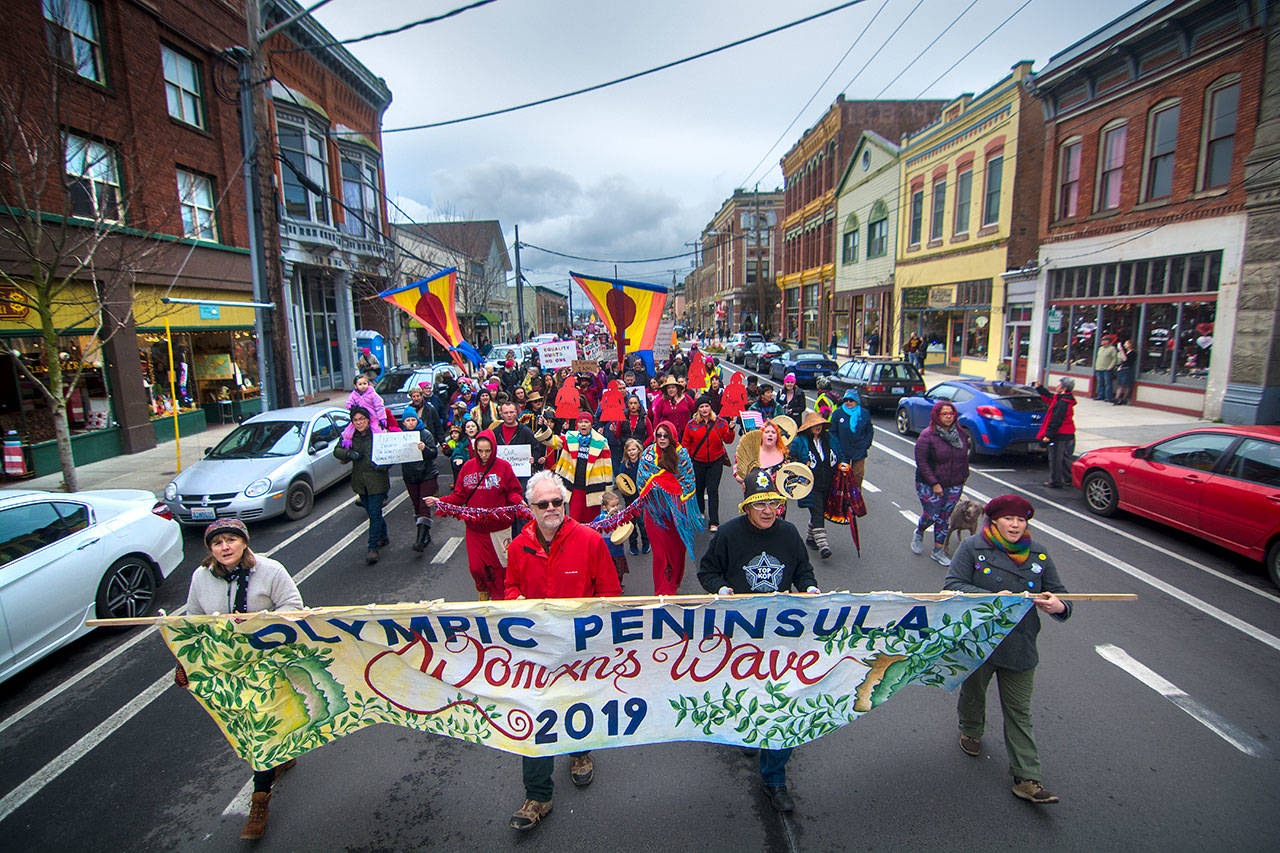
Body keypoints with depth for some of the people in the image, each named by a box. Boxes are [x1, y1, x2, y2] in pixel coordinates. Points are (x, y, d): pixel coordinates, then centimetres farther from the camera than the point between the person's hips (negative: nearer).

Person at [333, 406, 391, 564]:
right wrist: (349, 453, -13)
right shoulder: (350, 436, 3)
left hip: (377, 481, -5)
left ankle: (373, 548, 0)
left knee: (375, 513, -6)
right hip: (360, 481, 5)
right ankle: (383, 537, 37)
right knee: (371, 512, 17)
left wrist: (382, 466, -24)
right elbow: (336, 451, 7)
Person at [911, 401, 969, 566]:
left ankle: (938, 551, 20)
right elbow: (922, 462, -15)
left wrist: (964, 476, 11)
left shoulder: (961, 434, 5)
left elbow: (964, 457, 16)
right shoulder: (927, 435, -13)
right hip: (929, 485, -4)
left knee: (944, 518, 8)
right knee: (932, 516, -4)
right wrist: (934, 483, -17)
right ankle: (918, 534, 29)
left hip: (954, 486, 5)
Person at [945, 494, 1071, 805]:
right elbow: (953, 585, -17)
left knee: (1019, 712, 7)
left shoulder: (1039, 554, 1)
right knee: (973, 692, 22)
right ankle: (971, 731, 50)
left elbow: (1058, 593, 4)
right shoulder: (972, 548, -10)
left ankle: (1027, 779, 16)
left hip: (1020, 647, 2)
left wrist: (1058, 606, -20)